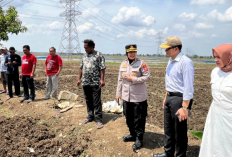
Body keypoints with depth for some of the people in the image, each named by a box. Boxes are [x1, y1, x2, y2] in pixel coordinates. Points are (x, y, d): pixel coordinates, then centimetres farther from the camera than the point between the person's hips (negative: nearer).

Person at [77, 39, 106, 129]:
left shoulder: (99, 55, -5)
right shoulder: (84, 56, 15)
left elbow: (102, 68, -11)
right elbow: (81, 68, 19)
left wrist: (102, 79, -18)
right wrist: (79, 79, 15)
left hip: (95, 83, -6)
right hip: (85, 82, 7)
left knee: (97, 102, -3)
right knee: (88, 101, 14)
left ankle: (98, 119, 4)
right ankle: (90, 116, 28)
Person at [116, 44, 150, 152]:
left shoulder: (141, 63, -8)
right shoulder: (123, 64, 9)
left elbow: (147, 77, -12)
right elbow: (120, 80, 12)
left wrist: (133, 79, -18)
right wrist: (118, 93, 12)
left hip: (139, 97, -6)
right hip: (126, 96, 6)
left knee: (139, 119, 3)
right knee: (129, 118, 17)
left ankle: (139, 139, 18)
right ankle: (132, 134, 37)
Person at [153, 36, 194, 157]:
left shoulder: (185, 62, -19)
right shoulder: (171, 61, 10)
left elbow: (188, 87, -23)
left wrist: (184, 107, -24)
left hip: (180, 99, -9)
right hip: (170, 97, 9)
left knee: (179, 131, 6)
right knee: (168, 128, 20)